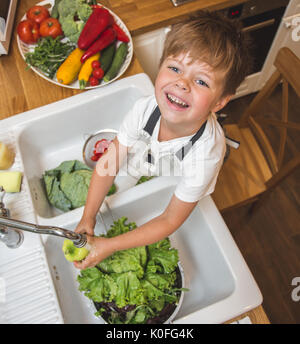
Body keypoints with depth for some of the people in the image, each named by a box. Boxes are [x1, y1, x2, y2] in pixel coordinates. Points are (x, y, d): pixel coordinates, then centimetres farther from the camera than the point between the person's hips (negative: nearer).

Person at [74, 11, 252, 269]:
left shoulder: (206, 153, -41)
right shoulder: (145, 108, -32)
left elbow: (171, 221, -29)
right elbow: (110, 163, -18)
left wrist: (109, 246, -30)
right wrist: (88, 218, -21)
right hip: (134, 179, 3)